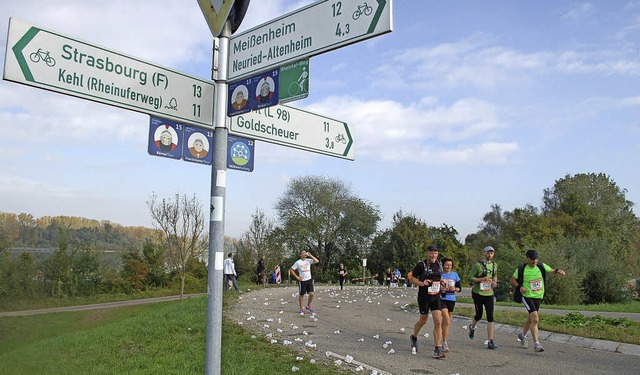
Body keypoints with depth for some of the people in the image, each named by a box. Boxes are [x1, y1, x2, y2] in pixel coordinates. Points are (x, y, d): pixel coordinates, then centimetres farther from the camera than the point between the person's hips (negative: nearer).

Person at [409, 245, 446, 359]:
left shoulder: (439, 264, 6)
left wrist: (441, 282, 6)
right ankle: (414, 337, 43)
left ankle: (438, 350, -3)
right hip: (424, 297, -4)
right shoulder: (421, 265, -11)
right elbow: (412, 278, -5)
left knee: (438, 322, -7)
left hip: (436, 297, 4)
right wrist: (421, 283, -21)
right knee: (423, 320, 12)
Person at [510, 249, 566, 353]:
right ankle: (536, 344, -14)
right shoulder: (521, 269, -11)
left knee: (530, 319, 20)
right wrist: (519, 287, -16)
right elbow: (513, 279, 0)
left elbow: (552, 270, 11)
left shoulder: (541, 266, -2)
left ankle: (523, 335, 46)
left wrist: (558, 270, -11)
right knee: (535, 319, -18)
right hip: (527, 296, -5)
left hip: (538, 296, 5)